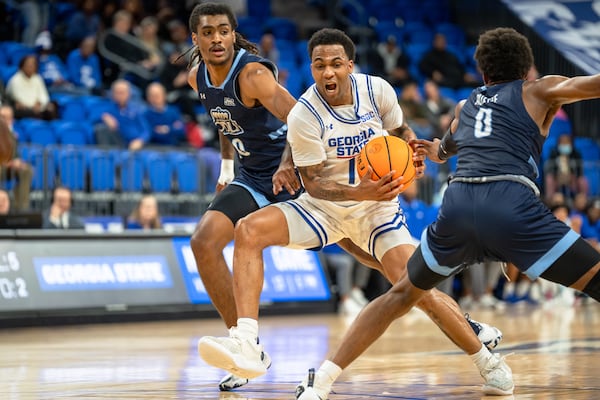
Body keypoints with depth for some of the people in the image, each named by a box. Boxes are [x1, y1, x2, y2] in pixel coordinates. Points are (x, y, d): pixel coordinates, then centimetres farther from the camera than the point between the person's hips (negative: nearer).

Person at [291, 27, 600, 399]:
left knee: (404, 293, 25)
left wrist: (435, 149, 73)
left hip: (458, 204, 4)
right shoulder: (539, 90, 21)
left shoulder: (466, 104, 34)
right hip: (513, 205, -4)